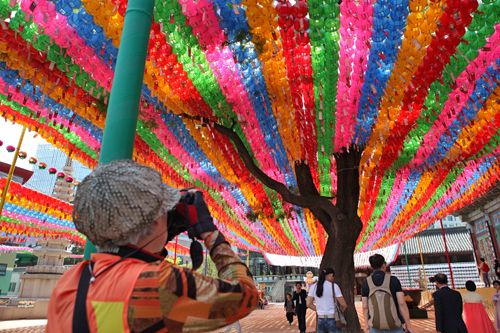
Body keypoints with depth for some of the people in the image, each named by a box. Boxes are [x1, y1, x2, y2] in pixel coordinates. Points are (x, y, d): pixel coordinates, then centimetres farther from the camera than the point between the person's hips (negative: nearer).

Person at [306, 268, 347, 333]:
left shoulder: (313, 287, 4)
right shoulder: (334, 286, -9)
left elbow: (309, 304, 7)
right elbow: (344, 305, -6)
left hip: (320, 321, 4)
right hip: (332, 320, -4)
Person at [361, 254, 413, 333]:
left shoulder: (365, 283, -2)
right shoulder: (393, 280, -5)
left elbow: (365, 307, -2)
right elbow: (402, 303, -9)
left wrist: (367, 326, 8)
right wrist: (408, 325, -2)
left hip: (375, 327, 1)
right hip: (394, 326, -1)